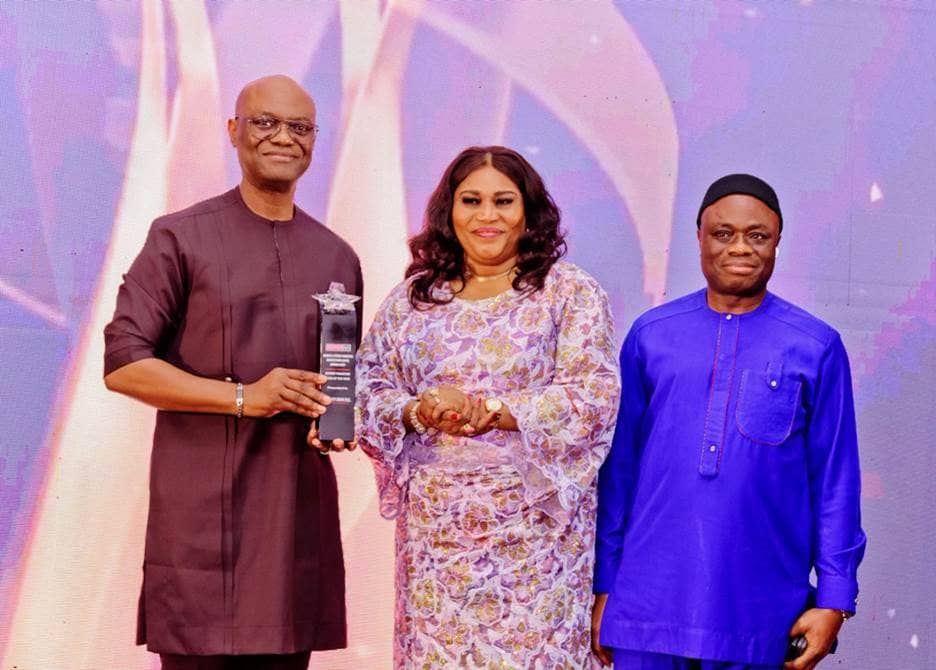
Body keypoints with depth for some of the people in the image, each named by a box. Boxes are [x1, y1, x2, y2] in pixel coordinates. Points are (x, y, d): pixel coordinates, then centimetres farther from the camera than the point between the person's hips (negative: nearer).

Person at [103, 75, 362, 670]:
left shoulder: (337, 258, 15)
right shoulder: (182, 238, 1)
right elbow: (123, 364, -5)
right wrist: (243, 397, -15)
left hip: (300, 504, 4)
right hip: (201, 506, -4)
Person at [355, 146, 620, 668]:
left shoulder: (571, 293, 1)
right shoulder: (413, 298, 11)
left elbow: (592, 396, -9)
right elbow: (370, 387, 9)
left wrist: (486, 411, -16)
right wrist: (417, 412, -12)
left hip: (532, 523, -3)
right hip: (434, 524, 3)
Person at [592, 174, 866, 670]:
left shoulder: (816, 348, 2)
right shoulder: (651, 335, 6)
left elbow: (835, 479, 3)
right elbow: (619, 466, 9)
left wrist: (834, 600, 0)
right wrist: (605, 584, 8)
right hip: (650, 606, 1)